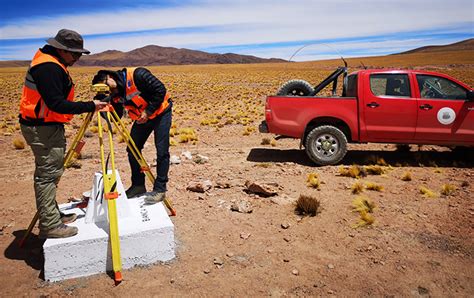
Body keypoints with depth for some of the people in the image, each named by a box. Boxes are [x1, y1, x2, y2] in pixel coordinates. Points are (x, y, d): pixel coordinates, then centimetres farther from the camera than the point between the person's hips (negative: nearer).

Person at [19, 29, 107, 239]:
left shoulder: (51, 64, 13)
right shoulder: (49, 68, -20)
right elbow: (57, 104, -24)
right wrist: (90, 106, -22)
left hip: (47, 126, 11)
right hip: (42, 129, -11)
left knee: (49, 173, 15)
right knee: (48, 174, -6)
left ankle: (53, 216, 27)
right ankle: (50, 226, 2)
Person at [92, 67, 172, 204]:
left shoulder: (137, 75, -24)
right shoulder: (115, 94, -3)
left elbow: (160, 90, -25)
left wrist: (148, 111, -24)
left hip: (160, 112, -7)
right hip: (142, 117, 7)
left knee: (162, 151, -11)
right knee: (132, 149, 4)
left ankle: (160, 189, -3)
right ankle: (138, 185, 17)